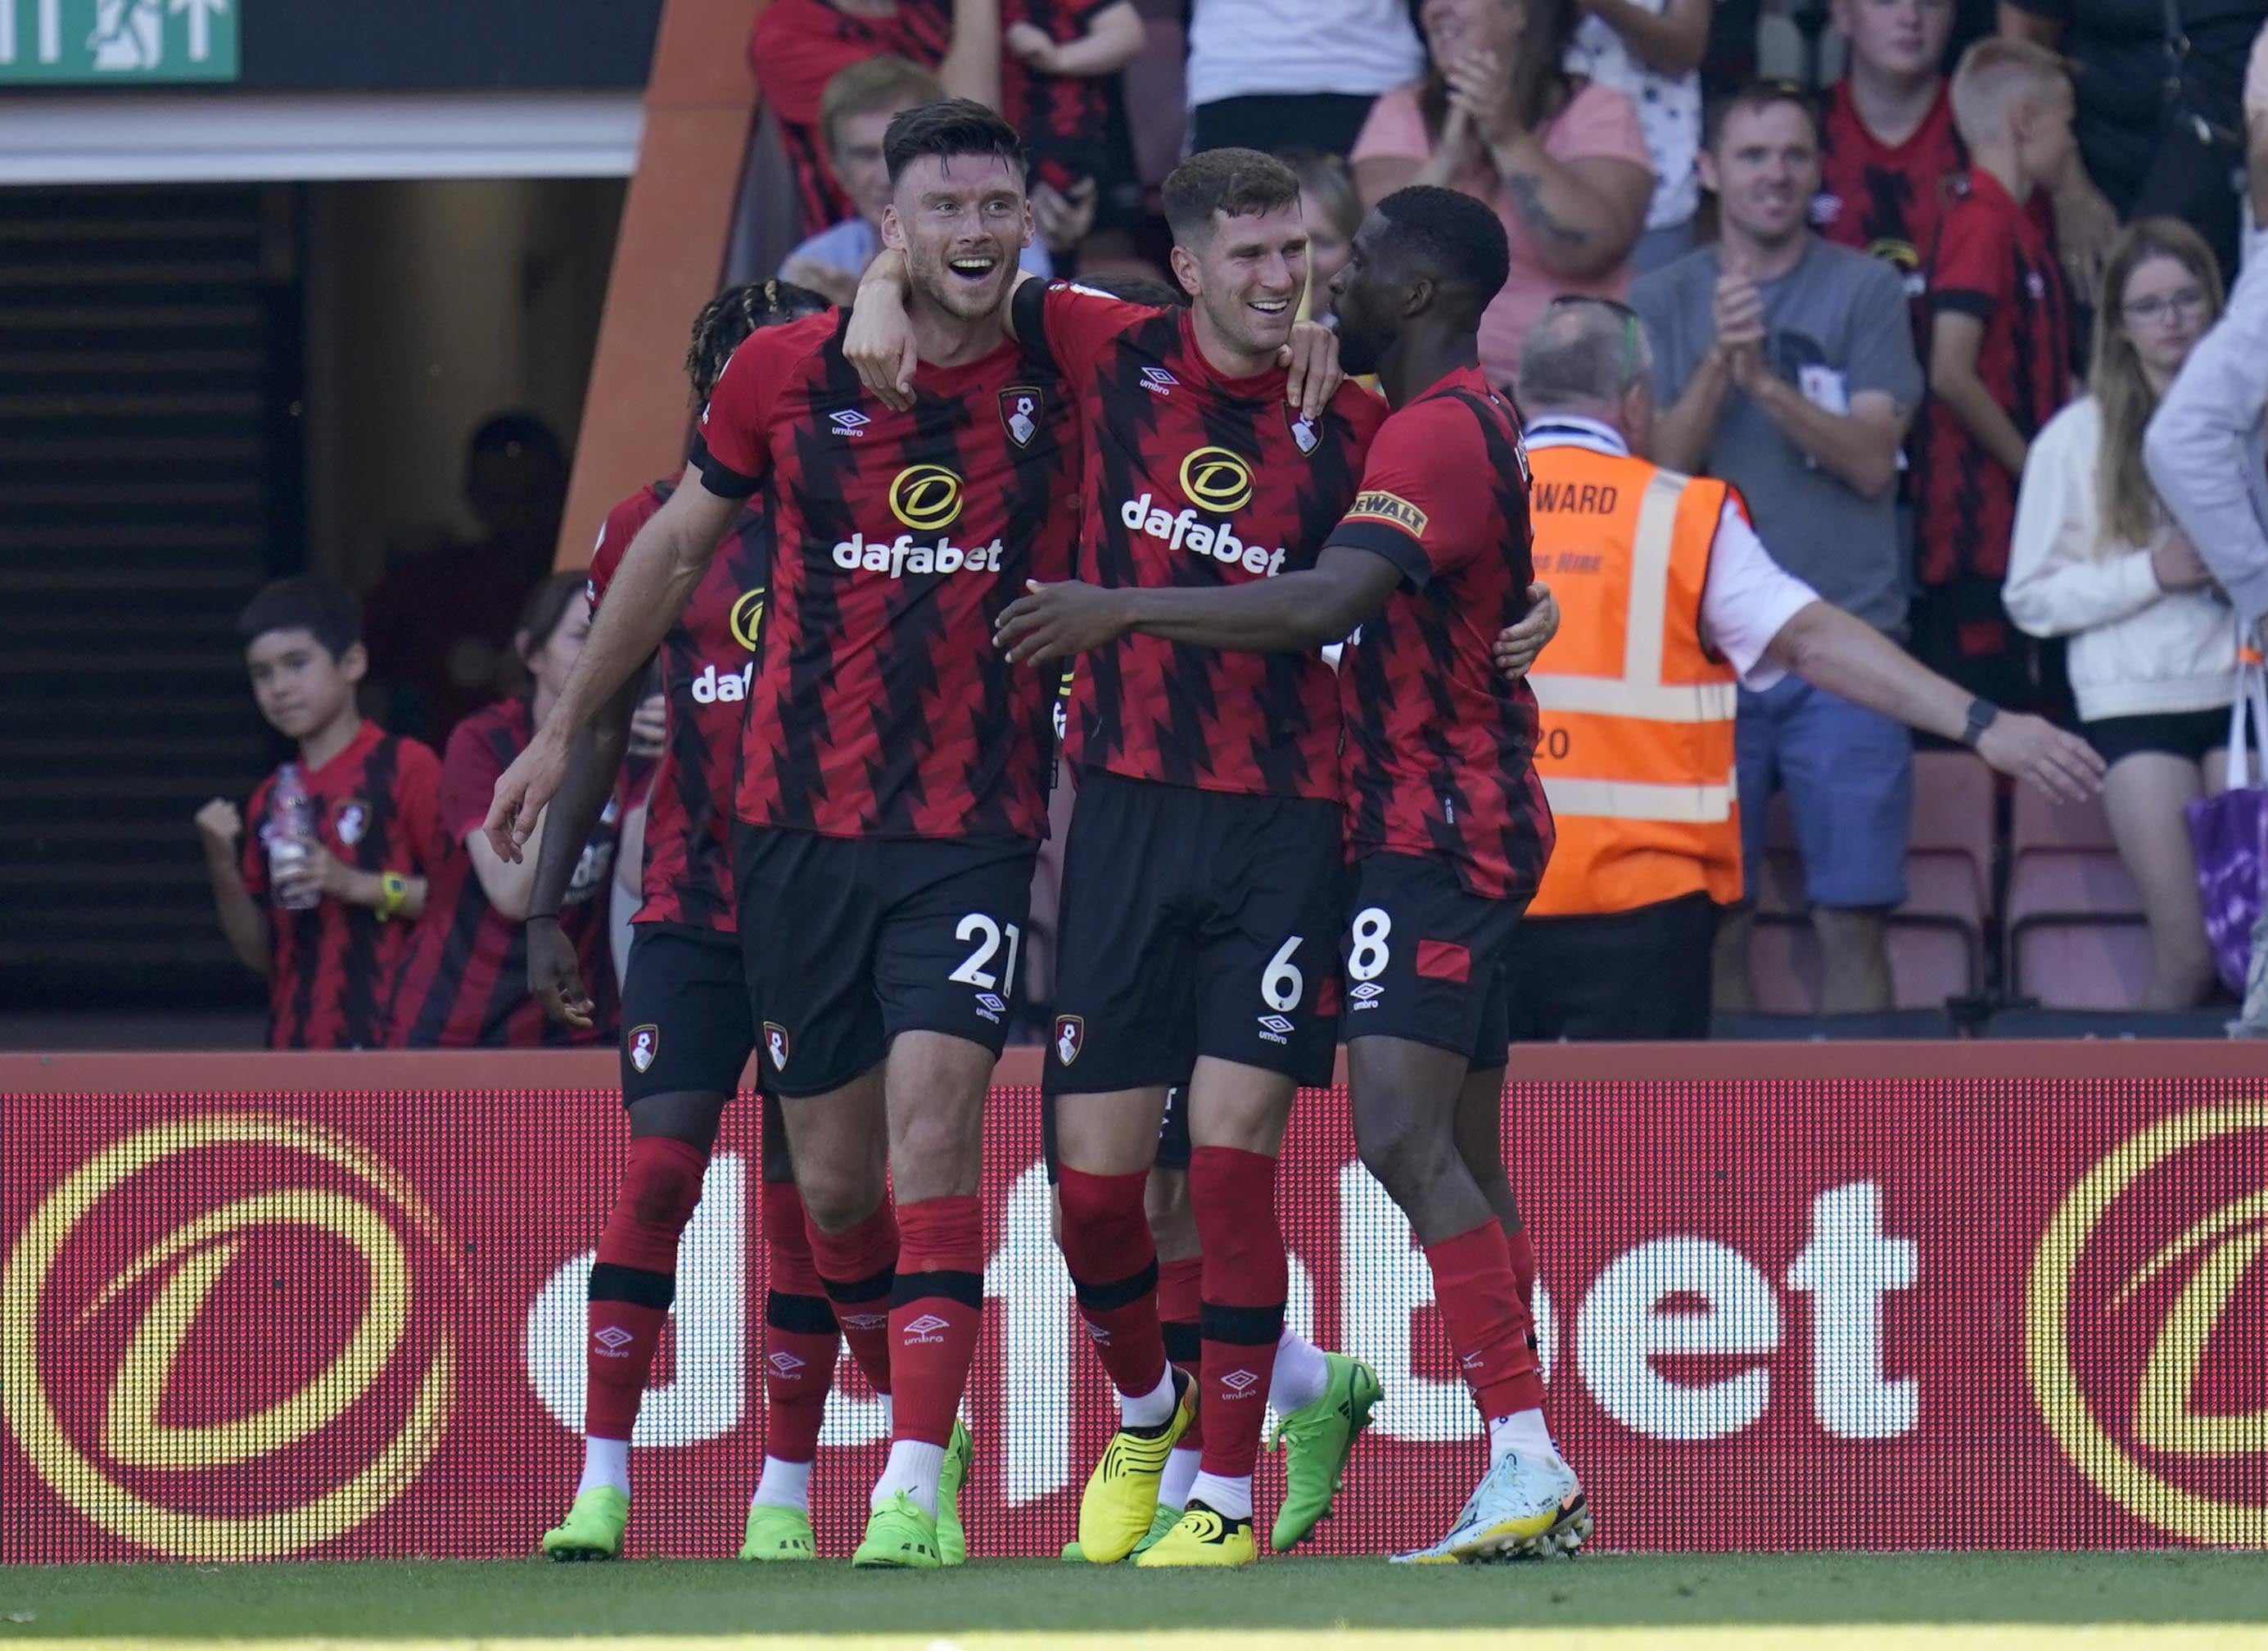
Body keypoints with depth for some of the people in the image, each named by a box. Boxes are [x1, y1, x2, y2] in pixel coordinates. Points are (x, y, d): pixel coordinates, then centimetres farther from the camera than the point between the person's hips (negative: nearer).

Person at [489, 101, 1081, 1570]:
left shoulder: (1068, 381, -4)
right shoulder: (785, 374, -2)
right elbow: (680, 544, 14)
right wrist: (564, 732, 20)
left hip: (977, 827, -2)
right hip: (800, 825, 2)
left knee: (933, 1117, -19)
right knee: (833, 1179, 7)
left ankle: (916, 1491, -20)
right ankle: (929, 1409, 33)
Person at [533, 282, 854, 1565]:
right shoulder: (655, 530, 5)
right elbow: (604, 726, 11)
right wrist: (547, 906, 9)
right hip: (694, 912, 0)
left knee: (809, 1195, 3)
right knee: (662, 1170, -12)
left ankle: (787, 1493, 12)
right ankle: (604, 1483, -12)